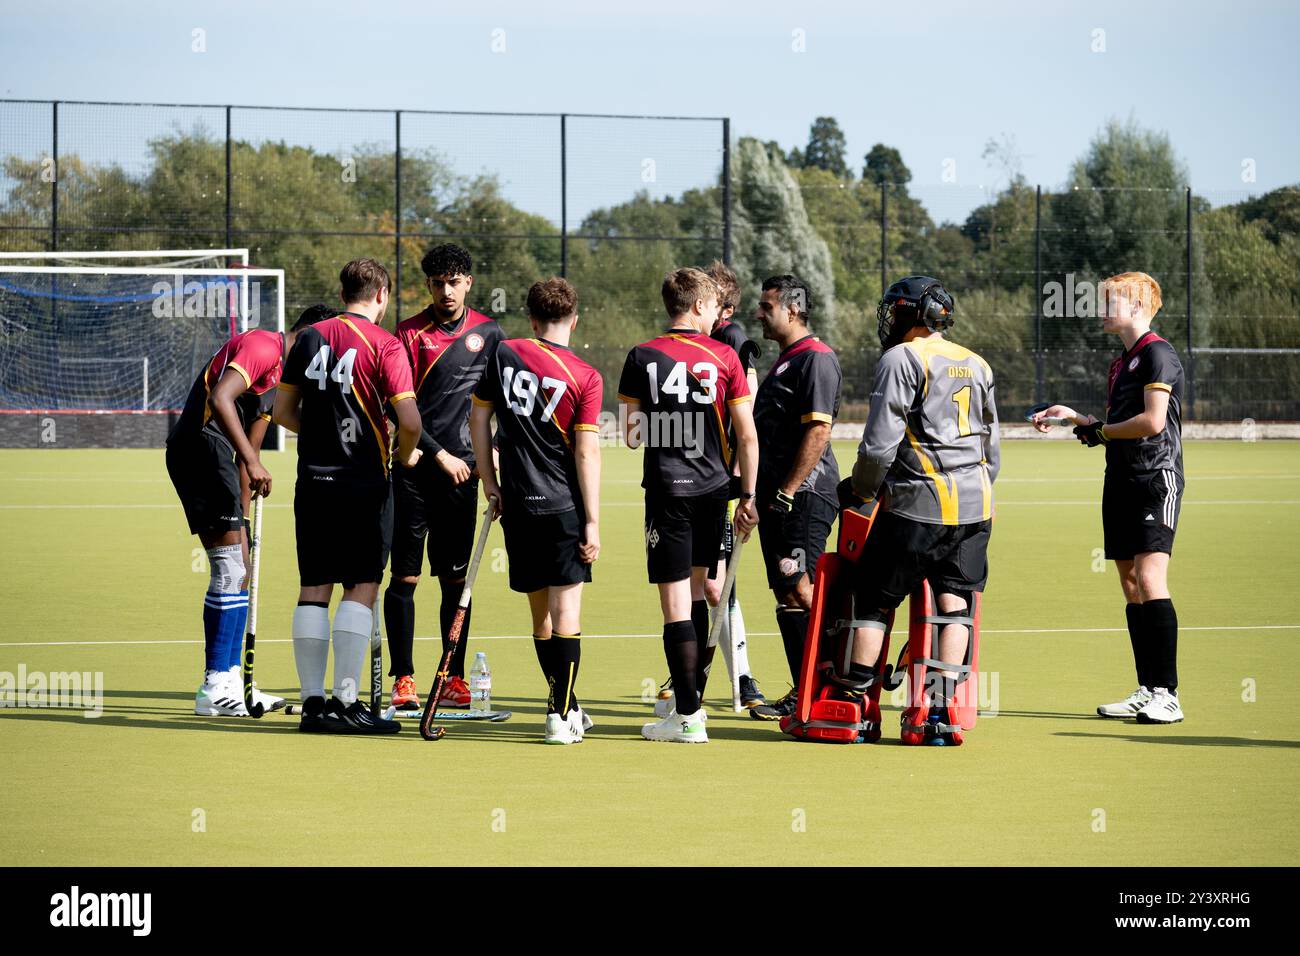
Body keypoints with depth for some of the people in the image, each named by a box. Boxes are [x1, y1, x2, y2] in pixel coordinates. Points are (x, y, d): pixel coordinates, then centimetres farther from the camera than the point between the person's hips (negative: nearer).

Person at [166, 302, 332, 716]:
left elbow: (248, 449, 25)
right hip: (200, 446, -11)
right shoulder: (262, 346, -9)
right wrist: (252, 462, -29)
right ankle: (215, 688, -8)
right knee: (230, 571, -10)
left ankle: (229, 681, 17)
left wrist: (242, 517, 22)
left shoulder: (279, 372, 23)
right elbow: (220, 398, -25)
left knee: (238, 572, 12)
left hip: (214, 459, 11)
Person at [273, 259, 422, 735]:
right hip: (364, 484, -5)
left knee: (313, 590, 7)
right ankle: (345, 702, -4)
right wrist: (407, 454, 5)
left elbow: (283, 412, 11)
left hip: (313, 481, 5)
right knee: (361, 589, 0)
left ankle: (313, 701, 7)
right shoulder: (383, 345, -8)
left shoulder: (309, 338, 7)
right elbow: (409, 420, -14)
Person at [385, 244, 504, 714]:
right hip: (415, 467, -3)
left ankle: (453, 678, 12)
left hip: (461, 470, 3)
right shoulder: (410, 333, -1)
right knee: (405, 574, -3)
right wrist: (440, 455, -8)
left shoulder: (487, 332, 8)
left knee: (457, 578, 6)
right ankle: (403, 679, 0)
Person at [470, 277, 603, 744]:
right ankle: (560, 716, -8)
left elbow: (478, 415, 8)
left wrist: (489, 481, 16)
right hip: (564, 506, -4)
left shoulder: (504, 354, 2)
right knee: (566, 609, -2)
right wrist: (592, 522, -9)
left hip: (517, 507, 4)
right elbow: (587, 452, -11)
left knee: (540, 612, 13)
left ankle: (566, 706, 26)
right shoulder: (585, 377, -9)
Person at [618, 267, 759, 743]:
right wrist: (748, 497, 7)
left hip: (667, 489, -2)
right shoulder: (724, 357, -1)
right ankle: (690, 697, 26)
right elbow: (747, 436, -1)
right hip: (713, 487, 2)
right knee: (695, 592, 19)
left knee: (676, 604, -3)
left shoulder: (642, 357, -3)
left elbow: (631, 433, -2)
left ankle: (688, 717, -5)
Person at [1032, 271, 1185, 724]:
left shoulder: (1158, 354, -10)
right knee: (1130, 585, 7)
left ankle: (1167, 695, -18)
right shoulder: (1122, 362, 19)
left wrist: (1098, 431, -5)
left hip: (1157, 479, -10)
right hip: (1122, 482, 10)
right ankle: (1146, 692, 10)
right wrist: (1074, 417, 14)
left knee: (1150, 579, -17)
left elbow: (1152, 421, -18)